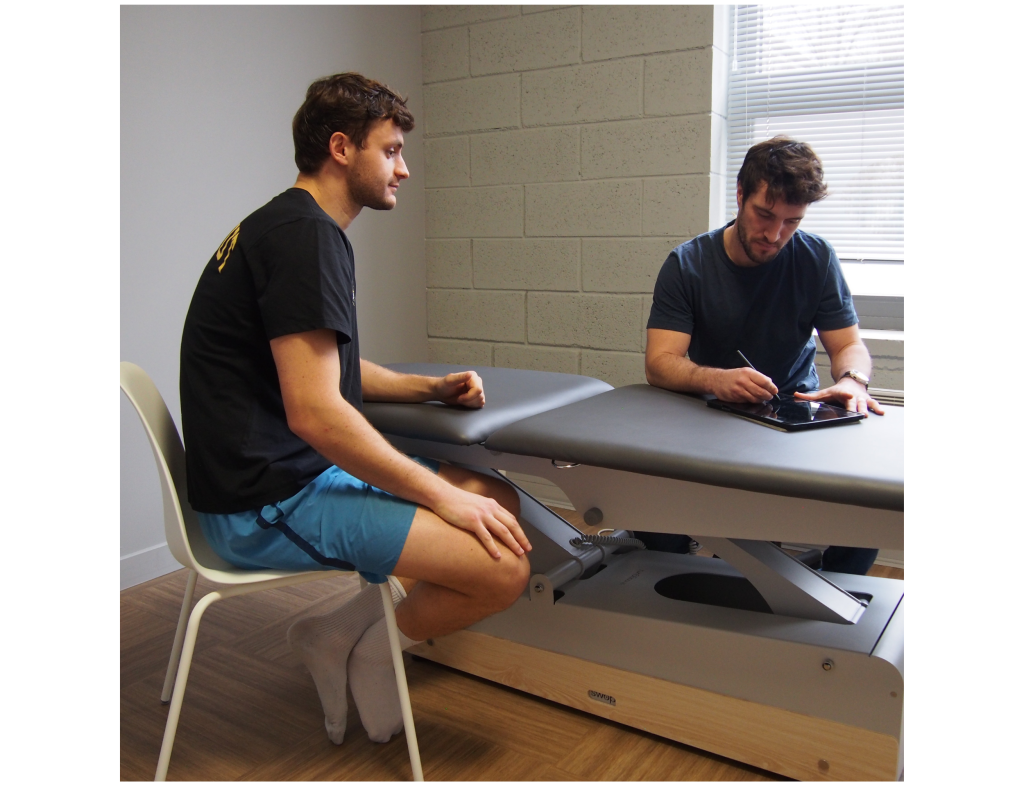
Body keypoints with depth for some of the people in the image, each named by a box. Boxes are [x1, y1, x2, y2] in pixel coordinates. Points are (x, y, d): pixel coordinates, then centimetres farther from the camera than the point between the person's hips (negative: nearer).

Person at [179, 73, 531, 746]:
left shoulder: (292, 228, 16)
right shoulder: (305, 235, -18)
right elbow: (314, 413, -26)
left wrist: (430, 387, 10)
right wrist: (444, 497, -17)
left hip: (301, 471, 11)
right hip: (267, 501, -11)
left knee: (502, 501, 10)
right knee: (504, 565, -20)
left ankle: (346, 628, 8)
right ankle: (368, 648, 7)